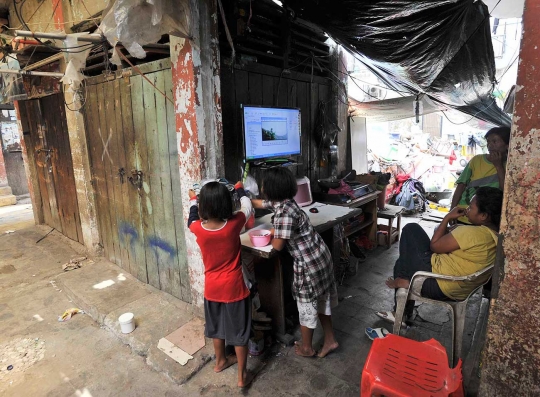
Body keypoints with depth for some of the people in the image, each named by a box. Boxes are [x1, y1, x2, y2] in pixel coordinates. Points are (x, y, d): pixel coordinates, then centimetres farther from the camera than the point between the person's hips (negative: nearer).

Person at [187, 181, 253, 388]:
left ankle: (220, 361, 48)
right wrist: (240, 189, 18)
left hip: (212, 288, 3)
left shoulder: (198, 229, -16)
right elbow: (247, 207, -1)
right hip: (234, 288, -3)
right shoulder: (233, 225, -22)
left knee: (217, 327, 26)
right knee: (239, 332, 14)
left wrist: (193, 200, 28)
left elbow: (191, 219, 11)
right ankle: (242, 376, 29)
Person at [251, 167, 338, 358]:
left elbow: (278, 245, -21)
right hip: (320, 257, 9)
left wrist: (272, 234, -1)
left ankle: (307, 348, 34)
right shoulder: (281, 201, 2)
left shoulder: (284, 212, -27)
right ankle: (330, 340, 40)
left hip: (309, 264, -9)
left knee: (306, 306, 12)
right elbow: (260, 203, 22)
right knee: (320, 301, 23)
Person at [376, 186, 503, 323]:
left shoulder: (472, 233, -28)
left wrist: (447, 218, -7)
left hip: (437, 286, -9)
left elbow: (434, 245, -15)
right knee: (401, 263, 26)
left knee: (411, 229, 0)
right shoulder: (496, 235, -1)